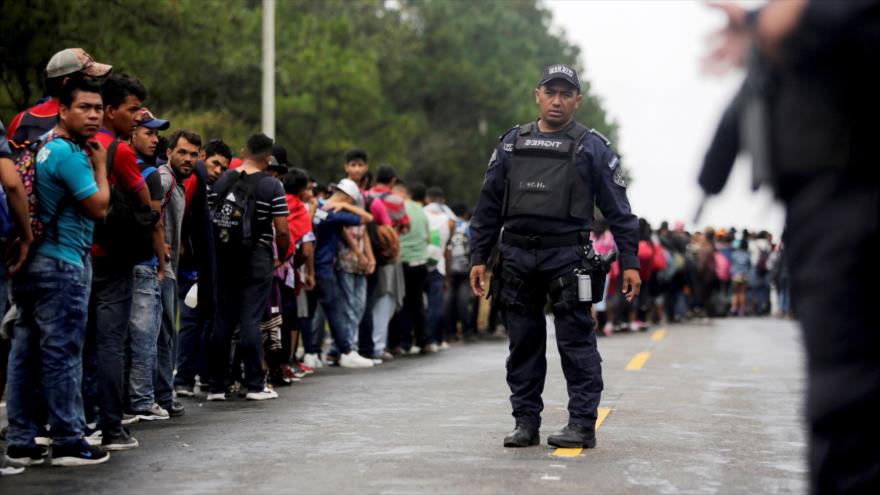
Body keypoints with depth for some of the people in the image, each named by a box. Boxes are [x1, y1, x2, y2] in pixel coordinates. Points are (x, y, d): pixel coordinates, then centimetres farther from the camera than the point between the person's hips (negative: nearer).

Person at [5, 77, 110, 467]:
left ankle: (20, 442, 13)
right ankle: (68, 442, 0)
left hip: (34, 261, 10)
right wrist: (99, 165, 0)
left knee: (27, 352, 9)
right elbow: (98, 208, -11)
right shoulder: (69, 153, -14)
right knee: (62, 353, -5)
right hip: (62, 264, -10)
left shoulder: (46, 148, 15)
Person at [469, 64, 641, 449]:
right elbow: (489, 205, 15)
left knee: (576, 343, -4)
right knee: (523, 344, 7)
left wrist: (629, 261, -4)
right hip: (516, 255, 4)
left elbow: (617, 209, 2)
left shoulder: (592, 148, 4)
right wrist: (478, 257, 9)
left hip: (567, 255, -4)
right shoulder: (511, 144, 14)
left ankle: (582, 424, 0)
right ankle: (526, 422, 14)